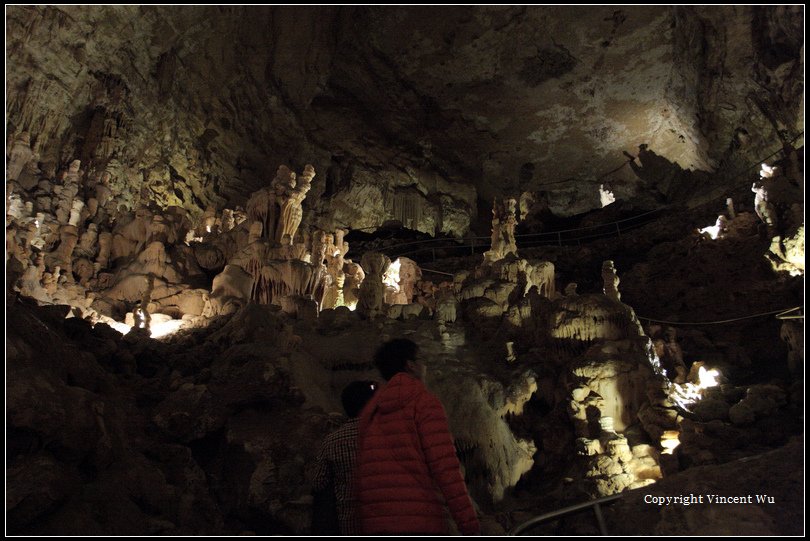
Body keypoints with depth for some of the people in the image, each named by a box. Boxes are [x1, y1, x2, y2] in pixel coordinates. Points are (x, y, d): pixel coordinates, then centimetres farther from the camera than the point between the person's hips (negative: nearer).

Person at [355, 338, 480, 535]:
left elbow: (365, 473, 13)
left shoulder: (371, 410, 18)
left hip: (374, 524, 6)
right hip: (420, 523, -6)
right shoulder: (424, 401, -1)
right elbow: (445, 468, -10)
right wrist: (469, 526, -10)